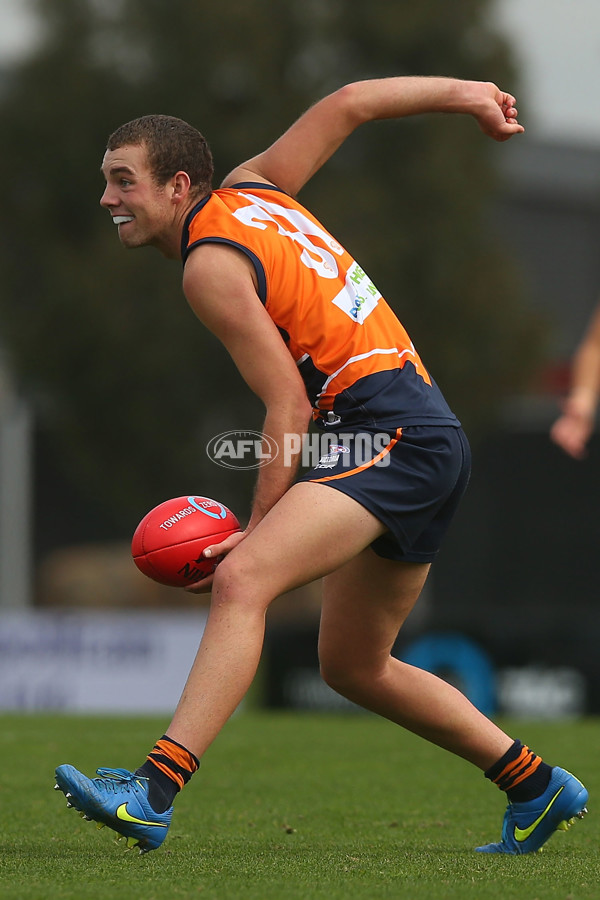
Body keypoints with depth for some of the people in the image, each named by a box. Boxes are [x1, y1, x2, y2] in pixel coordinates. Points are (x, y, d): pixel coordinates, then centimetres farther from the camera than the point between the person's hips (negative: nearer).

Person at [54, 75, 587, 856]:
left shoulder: (210, 265, -10)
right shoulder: (250, 189, 16)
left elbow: (289, 407, -14)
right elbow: (348, 105, 20)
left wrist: (255, 529, -13)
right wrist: (464, 95, 27)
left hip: (391, 436, -10)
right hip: (428, 442, 10)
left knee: (242, 581, -27)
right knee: (354, 666, 19)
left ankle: (153, 792, -42)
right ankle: (537, 789, 26)